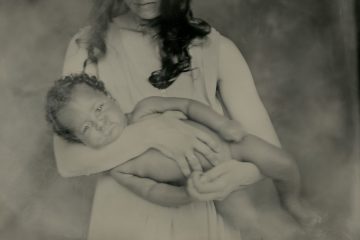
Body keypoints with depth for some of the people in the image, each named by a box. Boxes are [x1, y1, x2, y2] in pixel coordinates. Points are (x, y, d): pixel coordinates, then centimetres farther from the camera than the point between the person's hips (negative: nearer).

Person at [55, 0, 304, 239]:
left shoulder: (216, 48, -8)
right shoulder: (88, 48, -7)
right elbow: (68, 160, -15)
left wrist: (239, 174, -30)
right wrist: (150, 134, -27)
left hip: (206, 220, 1)